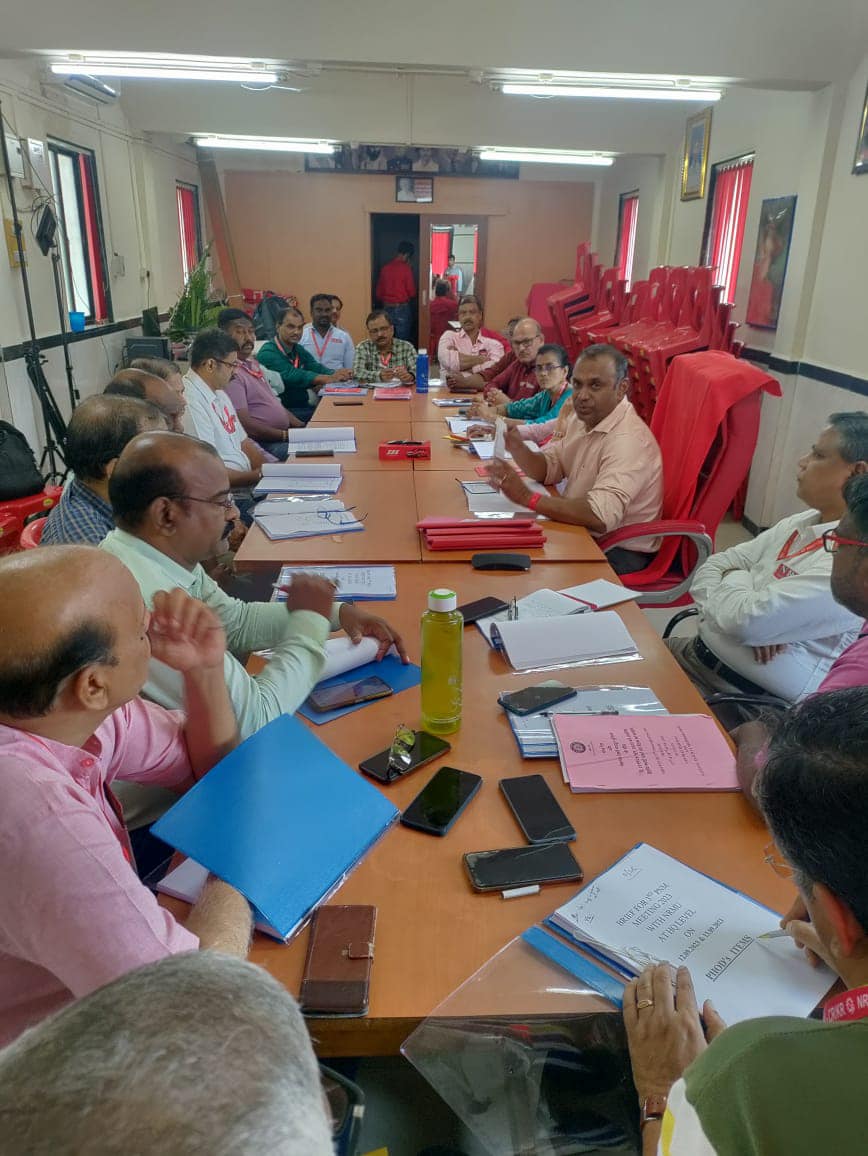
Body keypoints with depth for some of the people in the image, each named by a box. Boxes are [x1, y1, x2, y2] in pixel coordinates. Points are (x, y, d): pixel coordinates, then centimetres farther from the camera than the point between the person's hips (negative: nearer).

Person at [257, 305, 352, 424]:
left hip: (303, 406, 8)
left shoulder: (299, 350, 16)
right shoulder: (268, 354, -11)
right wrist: (329, 378, -35)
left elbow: (316, 368, 0)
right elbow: (292, 376, -25)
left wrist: (336, 374, -23)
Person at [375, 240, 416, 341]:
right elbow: (412, 292, -6)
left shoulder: (385, 267, 4)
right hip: (402, 309, -5)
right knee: (402, 342, 1)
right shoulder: (406, 268, -10)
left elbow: (378, 292, 9)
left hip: (387, 309, 5)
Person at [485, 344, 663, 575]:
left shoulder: (629, 441, -25)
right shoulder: (584, 417, 5)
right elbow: (549, 469, 10)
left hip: (618, 554, -8)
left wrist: (527, 497, -34)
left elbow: (600, 515, -36)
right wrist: (518, 449, -12)